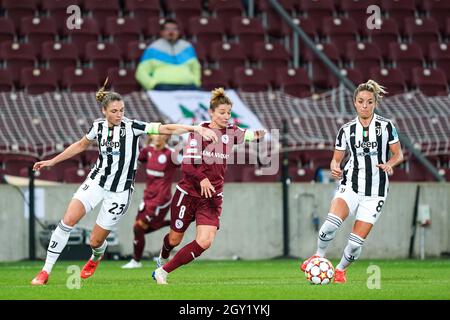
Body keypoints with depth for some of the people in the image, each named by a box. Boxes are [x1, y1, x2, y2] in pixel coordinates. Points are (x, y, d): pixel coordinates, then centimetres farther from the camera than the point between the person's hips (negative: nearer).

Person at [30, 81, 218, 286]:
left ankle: (96, 258, 43)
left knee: (96, 241, 2)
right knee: (68, 220, -16)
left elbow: (166, 129, -23)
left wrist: (195, 129, -36)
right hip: (96, 182, 3)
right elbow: (81, 145, 18)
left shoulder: (132, 127, -15)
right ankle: (45, 272, -6)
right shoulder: (98, 126, -2)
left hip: (119, 192, -3)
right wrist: (52, 161, 21)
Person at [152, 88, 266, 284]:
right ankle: (162, 258, 48)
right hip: (188, 193, -3)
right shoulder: (199, 131, -9)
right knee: (175, 239, 11)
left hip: (212, 197, 3)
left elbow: (250, 135, -20)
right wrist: (202, 179, -32)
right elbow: (186, 164, -16)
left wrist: (259, 133, -42)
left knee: (205, 242, -16)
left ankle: (163, 271, -2)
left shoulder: (231, 132, 1)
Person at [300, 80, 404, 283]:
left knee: (357, 242, -5)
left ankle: (341, 269, 23)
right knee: (331, 223, -27)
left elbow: (398, 154, 4)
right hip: (351, 184, 1)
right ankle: (319, 256, -2)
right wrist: (335, 168, -12)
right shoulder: (346, 130, 5)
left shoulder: (386, 126, -1)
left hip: (375, 192, -1)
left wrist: (389, 164, -17)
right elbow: (336, 158, 11)